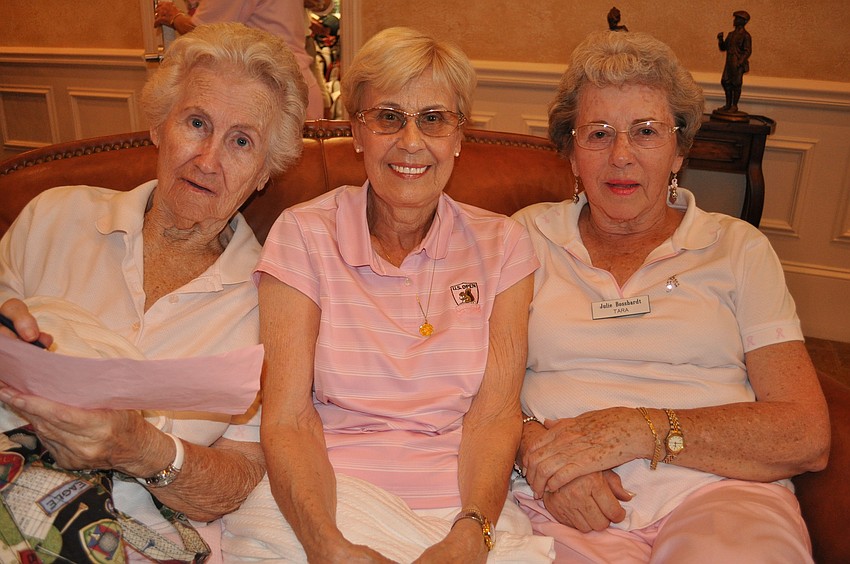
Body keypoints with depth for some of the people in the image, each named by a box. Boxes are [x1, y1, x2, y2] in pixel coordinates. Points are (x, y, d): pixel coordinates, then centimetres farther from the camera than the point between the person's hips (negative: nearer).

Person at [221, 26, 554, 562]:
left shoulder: (501, 244, 6)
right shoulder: (304, 235, 1)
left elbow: (495, 415, -3)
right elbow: (288, 419, -7)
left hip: (466, 503, 0)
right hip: (330, 494, 1)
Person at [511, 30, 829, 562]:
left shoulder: (739, 247, 10)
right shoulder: (528, 235, 12)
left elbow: (807, 436, 0)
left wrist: (640, 430, -12)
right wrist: (532, 443, -15)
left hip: (720, 493, 0)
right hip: (567, 503, 1)